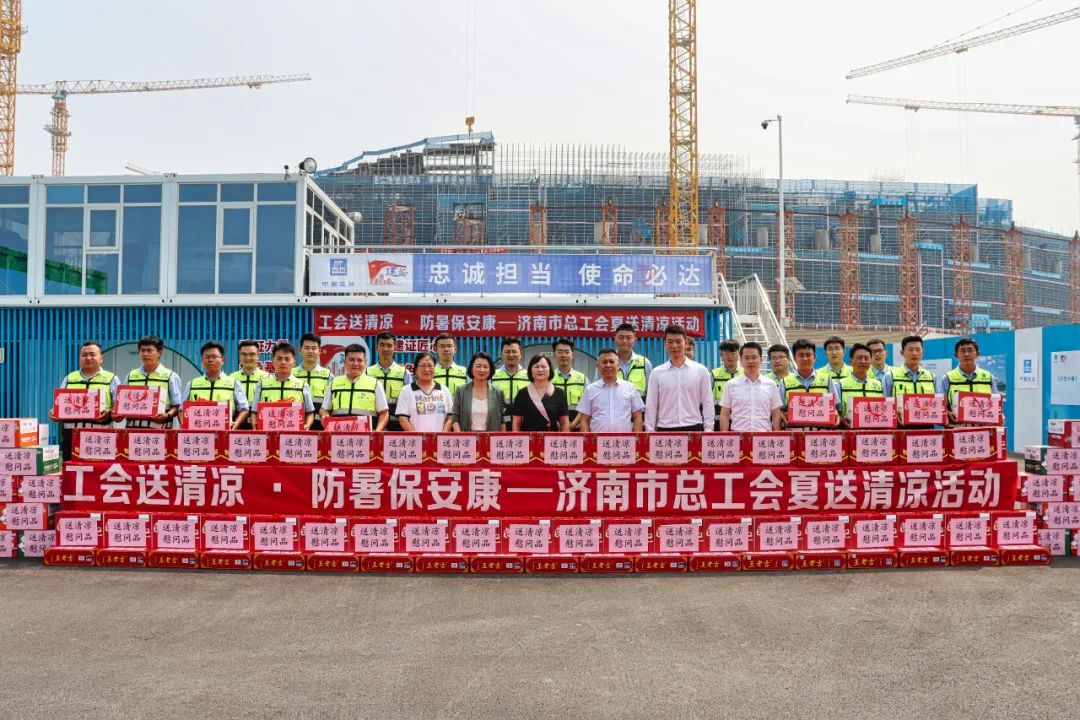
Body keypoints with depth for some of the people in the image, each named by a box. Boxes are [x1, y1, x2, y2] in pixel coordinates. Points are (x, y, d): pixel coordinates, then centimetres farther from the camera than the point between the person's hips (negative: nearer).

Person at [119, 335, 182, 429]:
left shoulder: (170, 376, 4)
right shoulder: (131, 376, 16)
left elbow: (177, 406, 1)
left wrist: (167, 415, -17)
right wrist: (118, 414, -2)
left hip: (159, 427, -3)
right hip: (133, 426, 4)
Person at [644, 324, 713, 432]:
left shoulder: (701, 371, 3)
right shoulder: (656, 373, 4)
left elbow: (707, 404, 5)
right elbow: (651, 407, 6)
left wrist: (708, 429, -1)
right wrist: (650, 432, 1)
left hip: (694, 429, 0)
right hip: (665, 430, 0)